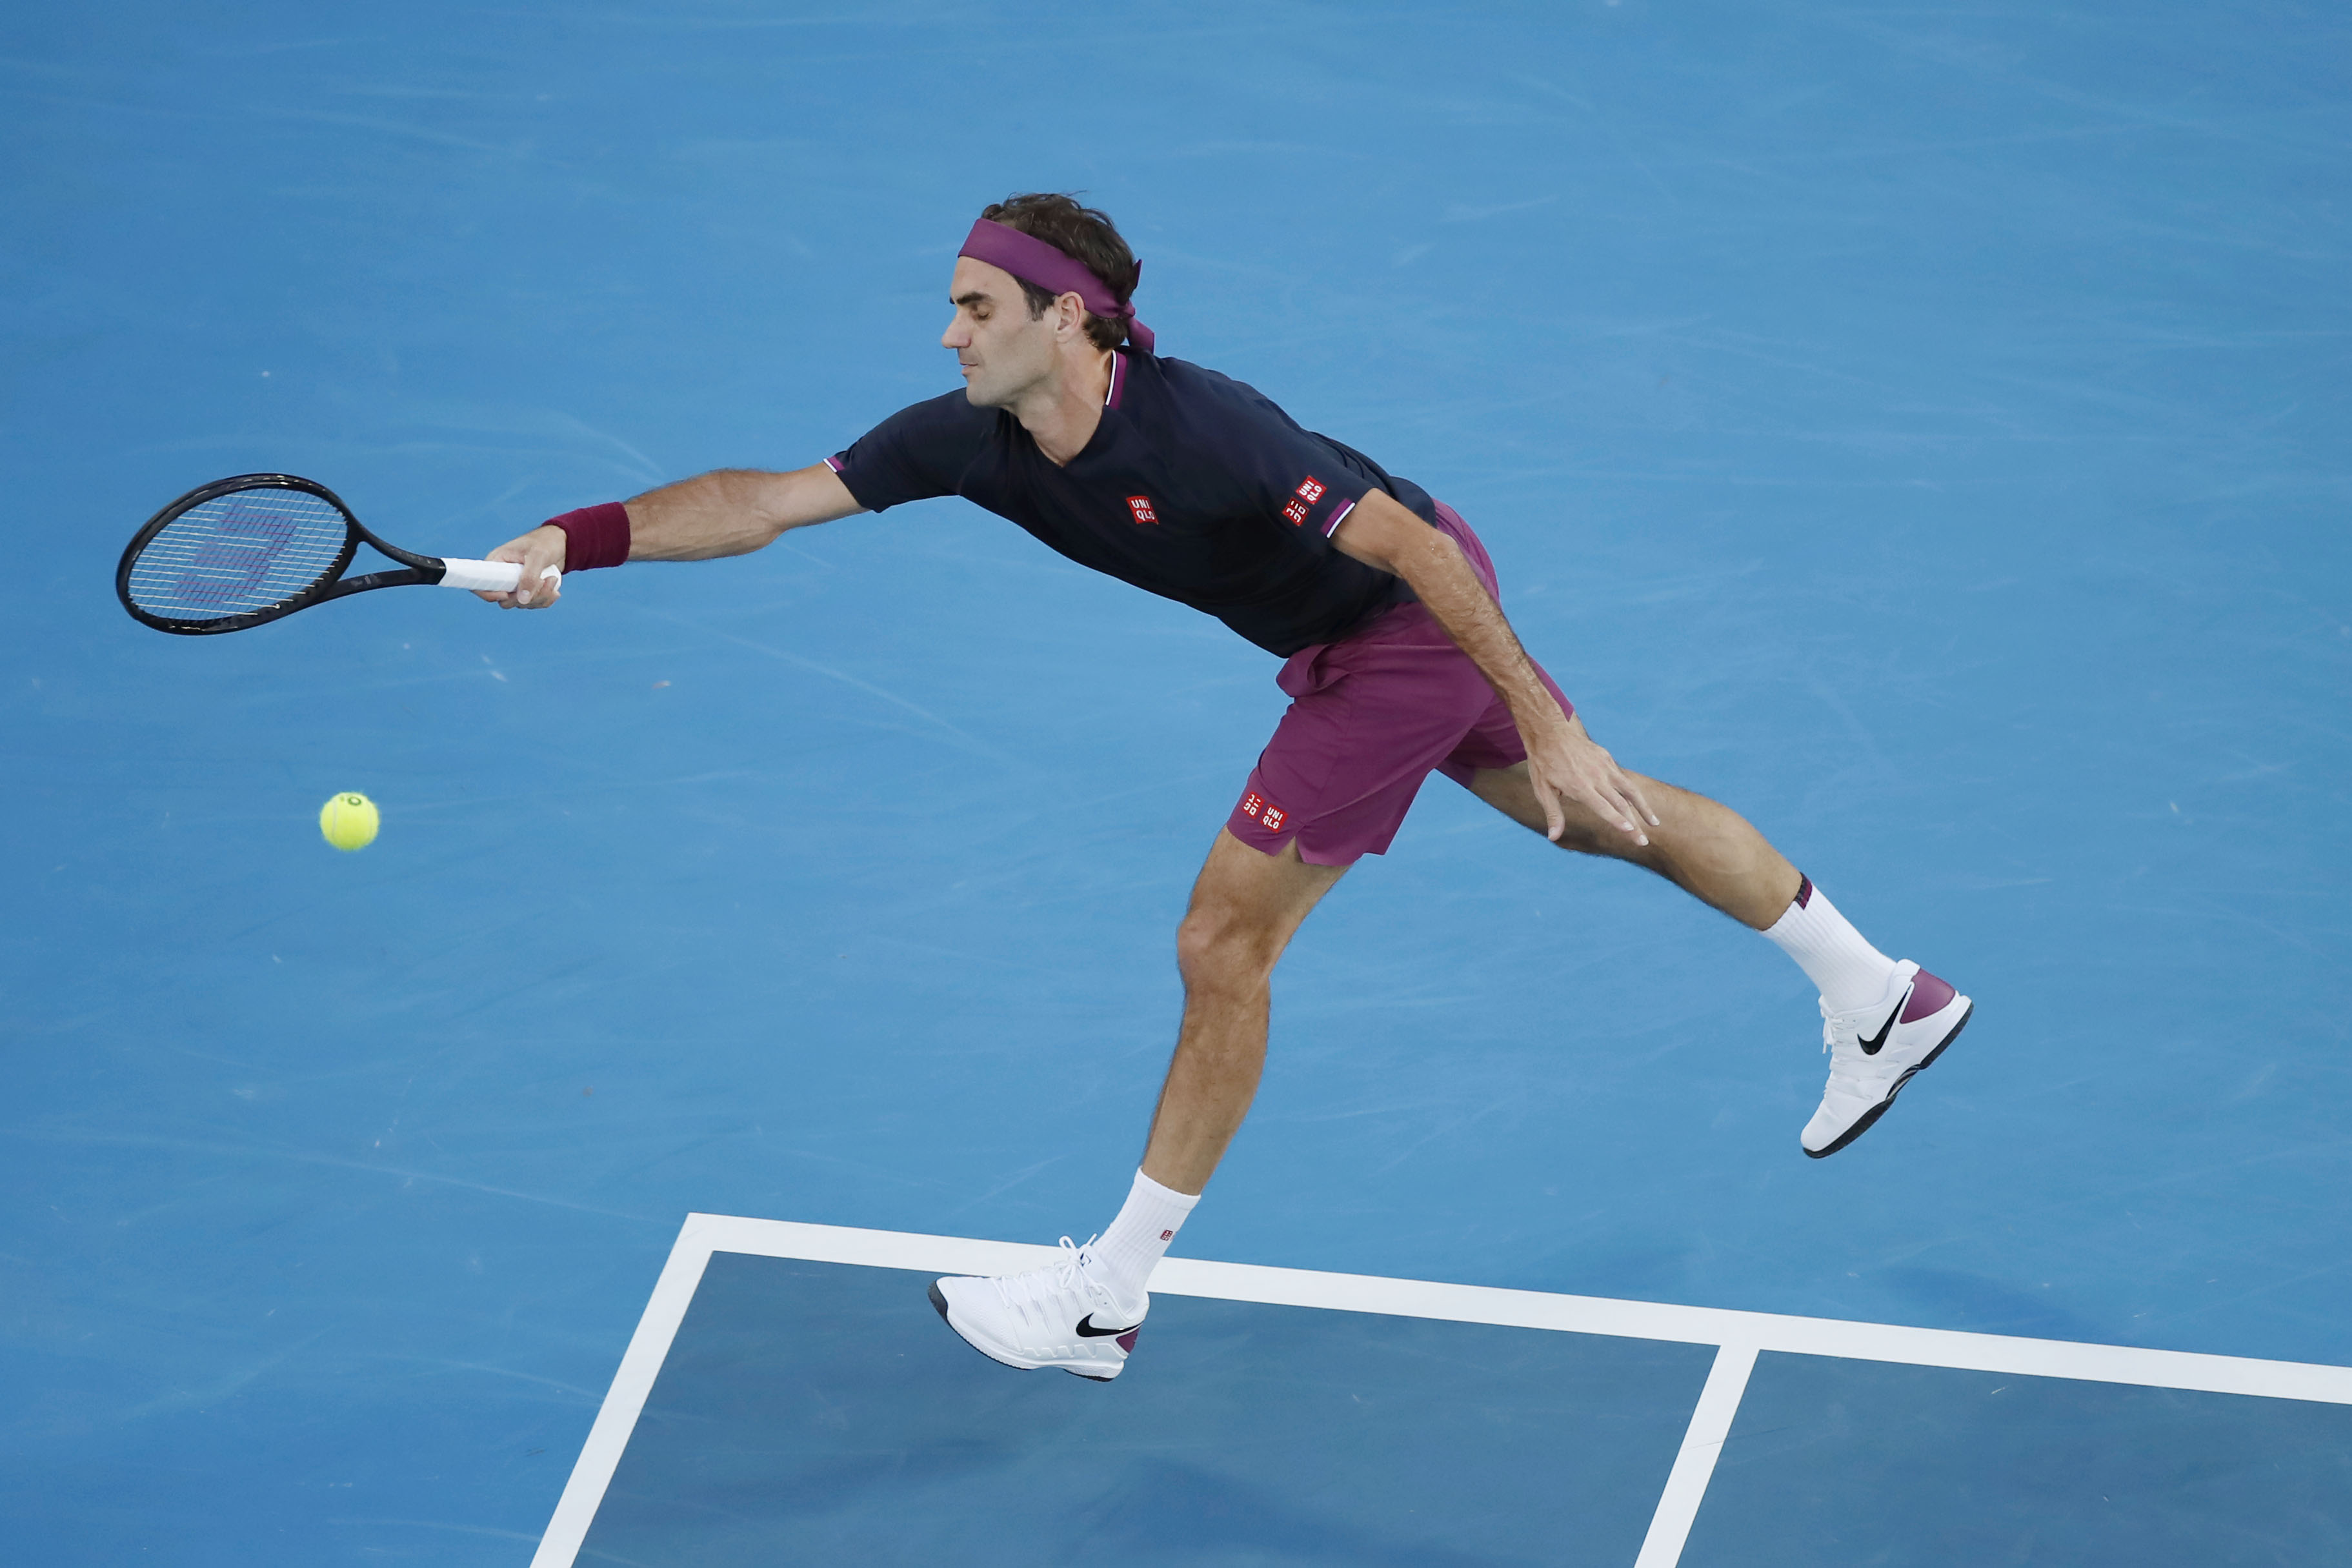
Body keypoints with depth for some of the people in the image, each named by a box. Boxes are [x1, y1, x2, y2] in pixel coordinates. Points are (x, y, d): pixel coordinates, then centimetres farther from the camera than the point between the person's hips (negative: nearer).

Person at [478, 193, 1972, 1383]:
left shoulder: (1199, 432, -35)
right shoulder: (970, 440, -13)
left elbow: (1417, 545, -30)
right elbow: (769, 498, -13)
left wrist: (1539, 724, -29)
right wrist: (580, 538, -25)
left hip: (1418, 623, -8)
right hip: (1355, 639, 8)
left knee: (1223, 942, -7)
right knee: (1602, 815, 23)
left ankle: (1108, 1299, 3)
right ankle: (1883, 996, 41)